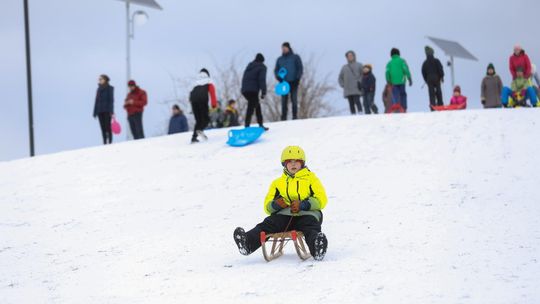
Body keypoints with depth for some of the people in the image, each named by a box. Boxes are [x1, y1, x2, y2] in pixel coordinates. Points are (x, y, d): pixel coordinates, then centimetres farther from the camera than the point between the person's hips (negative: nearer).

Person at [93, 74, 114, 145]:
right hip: (100, 111, 6)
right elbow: (97, 101, 15)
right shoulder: (99, 89, 14)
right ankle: (105, 143, 5)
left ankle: (110, 142, -7)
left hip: (107, 111, -6)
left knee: (107, 127, -8)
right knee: (103, 128, 4)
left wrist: (111, 111, -15)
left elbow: (111, 100, -7)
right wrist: (95, 112, 11)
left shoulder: (109, 88, -2)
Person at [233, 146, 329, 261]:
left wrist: (302, 205, -14)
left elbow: (321, 200, 4)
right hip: (284, 214, 3)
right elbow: (267, 206, 20)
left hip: (307, 214, -2)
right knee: (268, 224, -27)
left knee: (311, 228, -37)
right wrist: (276, 205, -7)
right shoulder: (278, 183, 27)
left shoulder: (311, 178, 18)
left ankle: (317, 247, -69)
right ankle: (247, 243, -51)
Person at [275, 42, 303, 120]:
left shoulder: (295, 57, 7)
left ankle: (295, 116, -5)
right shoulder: (280, 59, 15)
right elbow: (276, 70, 16)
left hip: (293, 82, -2)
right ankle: (283, 117, -3)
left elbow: (300, 68, 4)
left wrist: (297, 79, -8)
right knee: (284, 100, -3)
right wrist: (278, 77, -5)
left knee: (294, 99, -7)